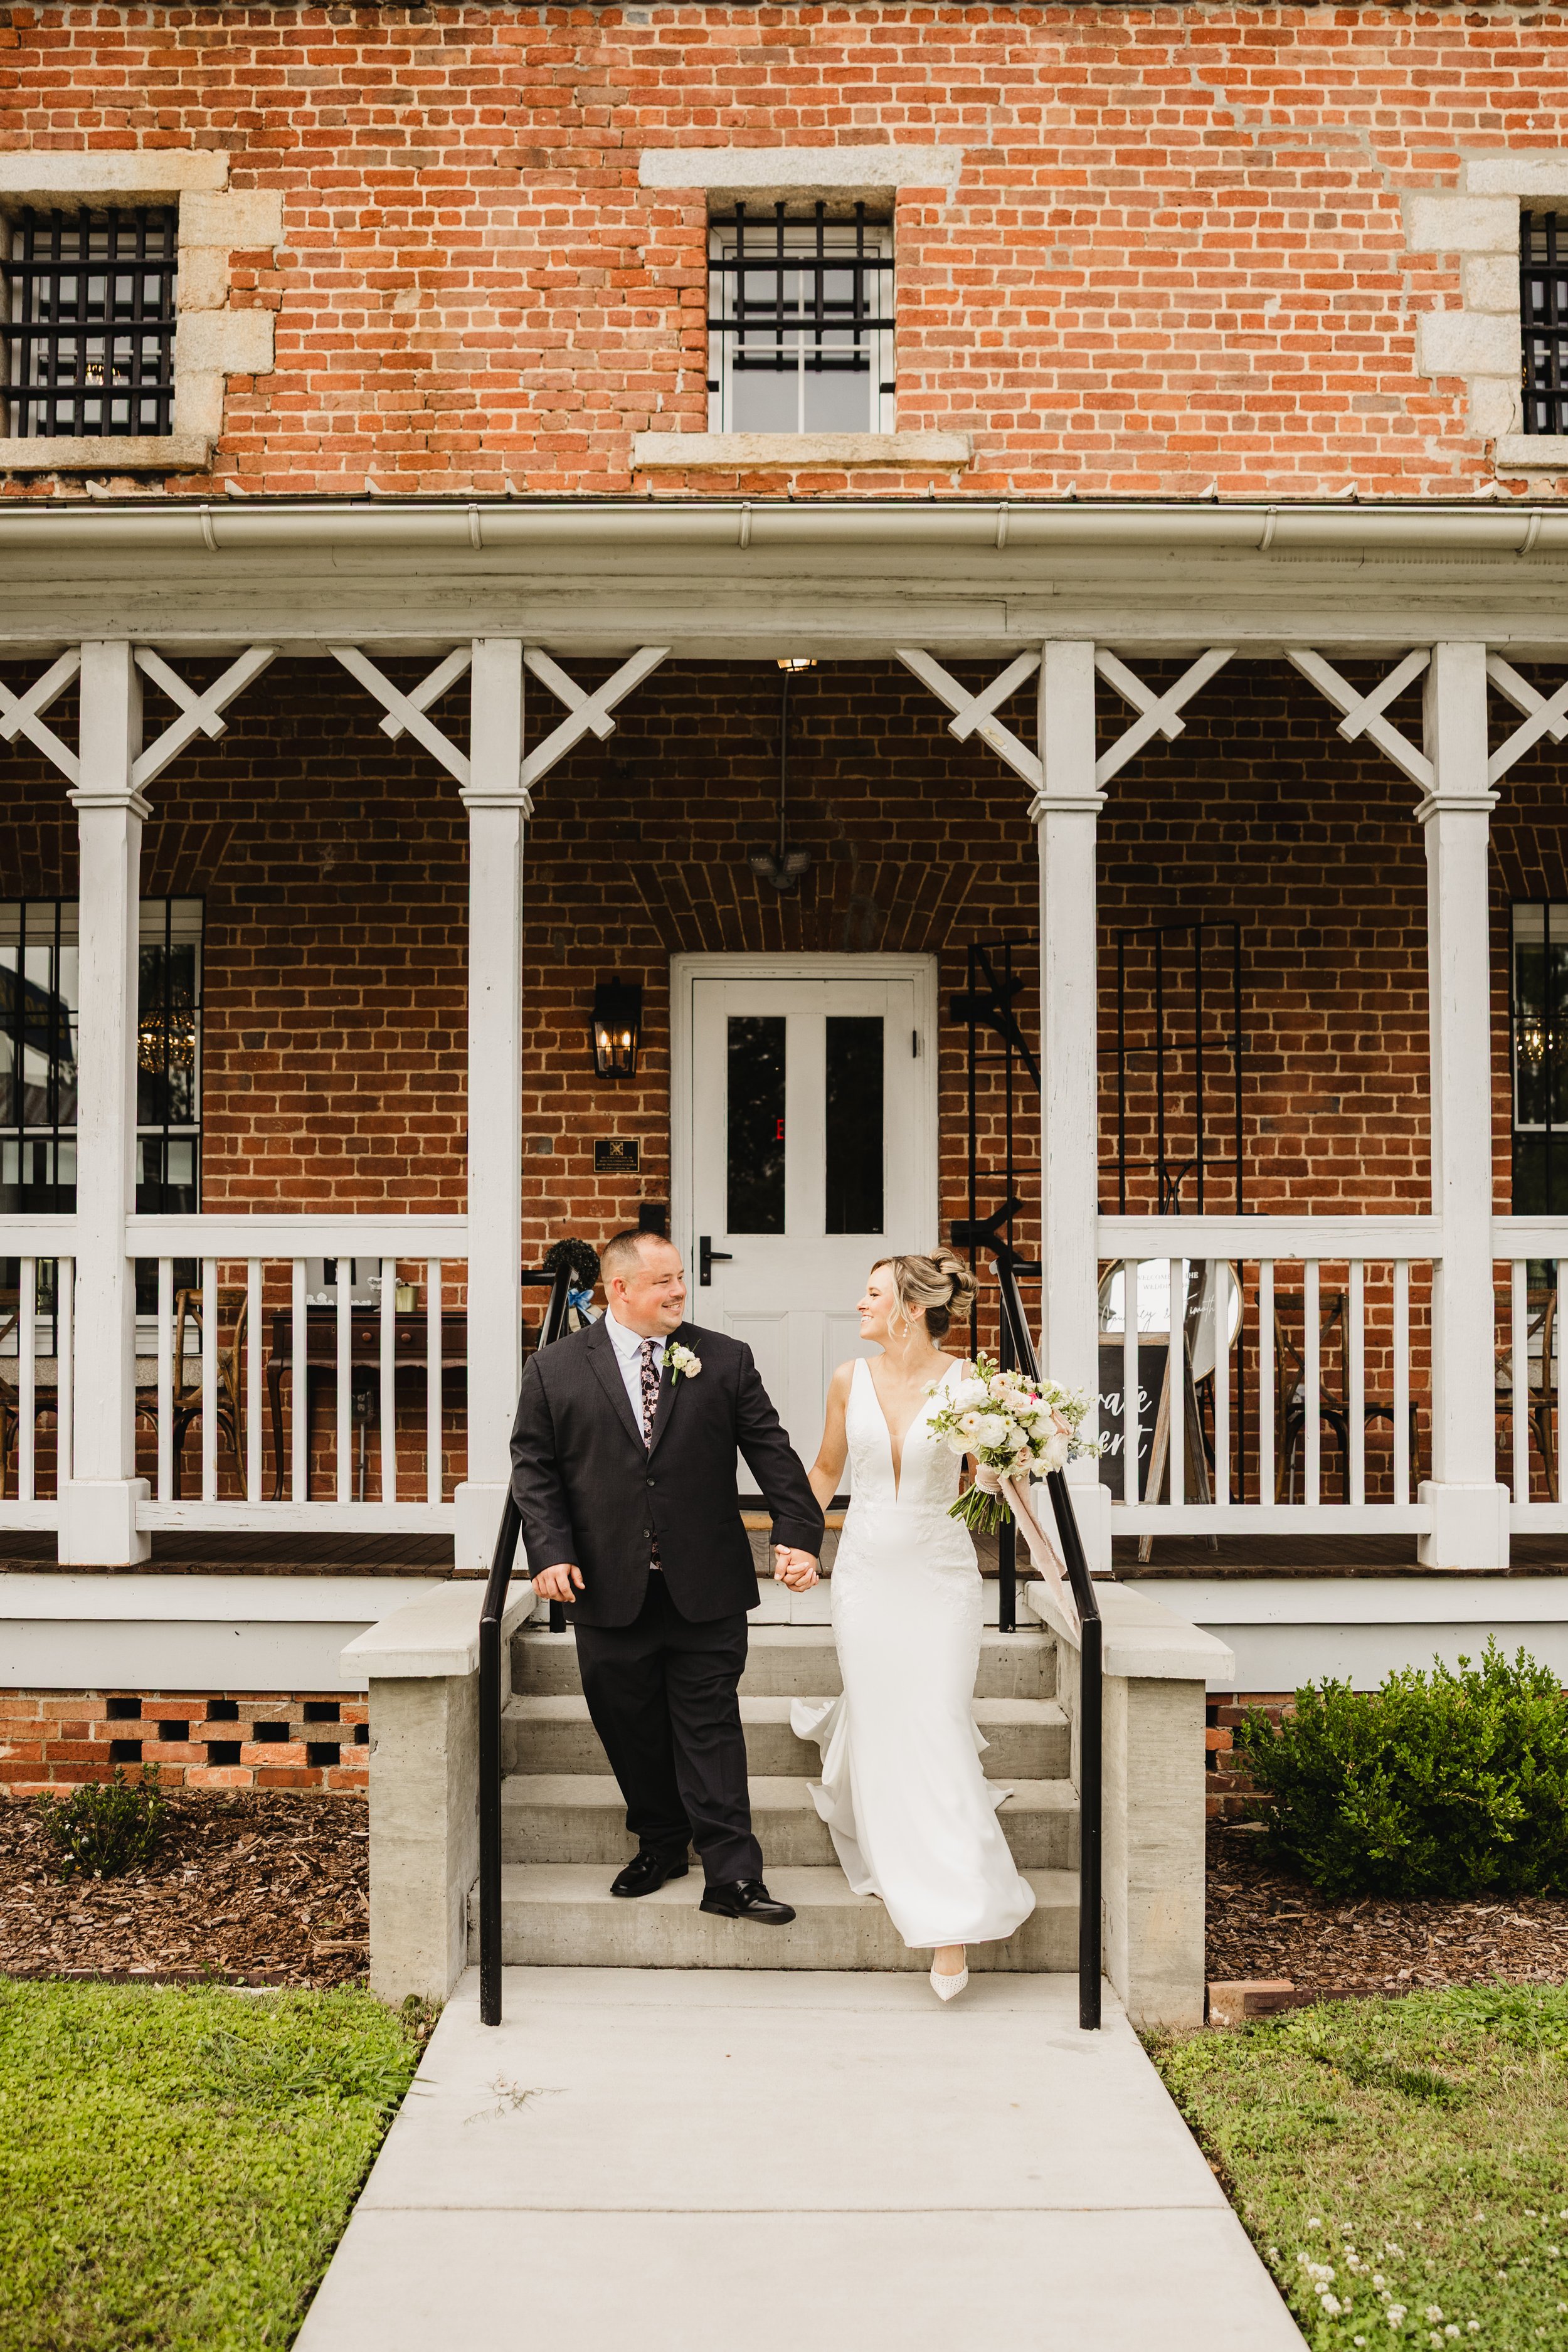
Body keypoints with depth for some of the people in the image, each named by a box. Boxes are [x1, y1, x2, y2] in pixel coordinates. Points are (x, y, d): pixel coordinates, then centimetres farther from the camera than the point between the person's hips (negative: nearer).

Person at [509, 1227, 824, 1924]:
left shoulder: (724, 1360, 3)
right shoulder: (554, 1369, 2)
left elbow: (770, 1450, 1)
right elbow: (534, 1467, 3)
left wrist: (799, 1533, -9)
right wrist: (551, 1550, -9)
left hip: (706, 1590, -1)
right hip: (608, 1591, 1)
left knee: (710, 1728, 0)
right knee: (630, 1729, 12)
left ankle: (732, 1877, 4)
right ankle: (660, 1846, 32)